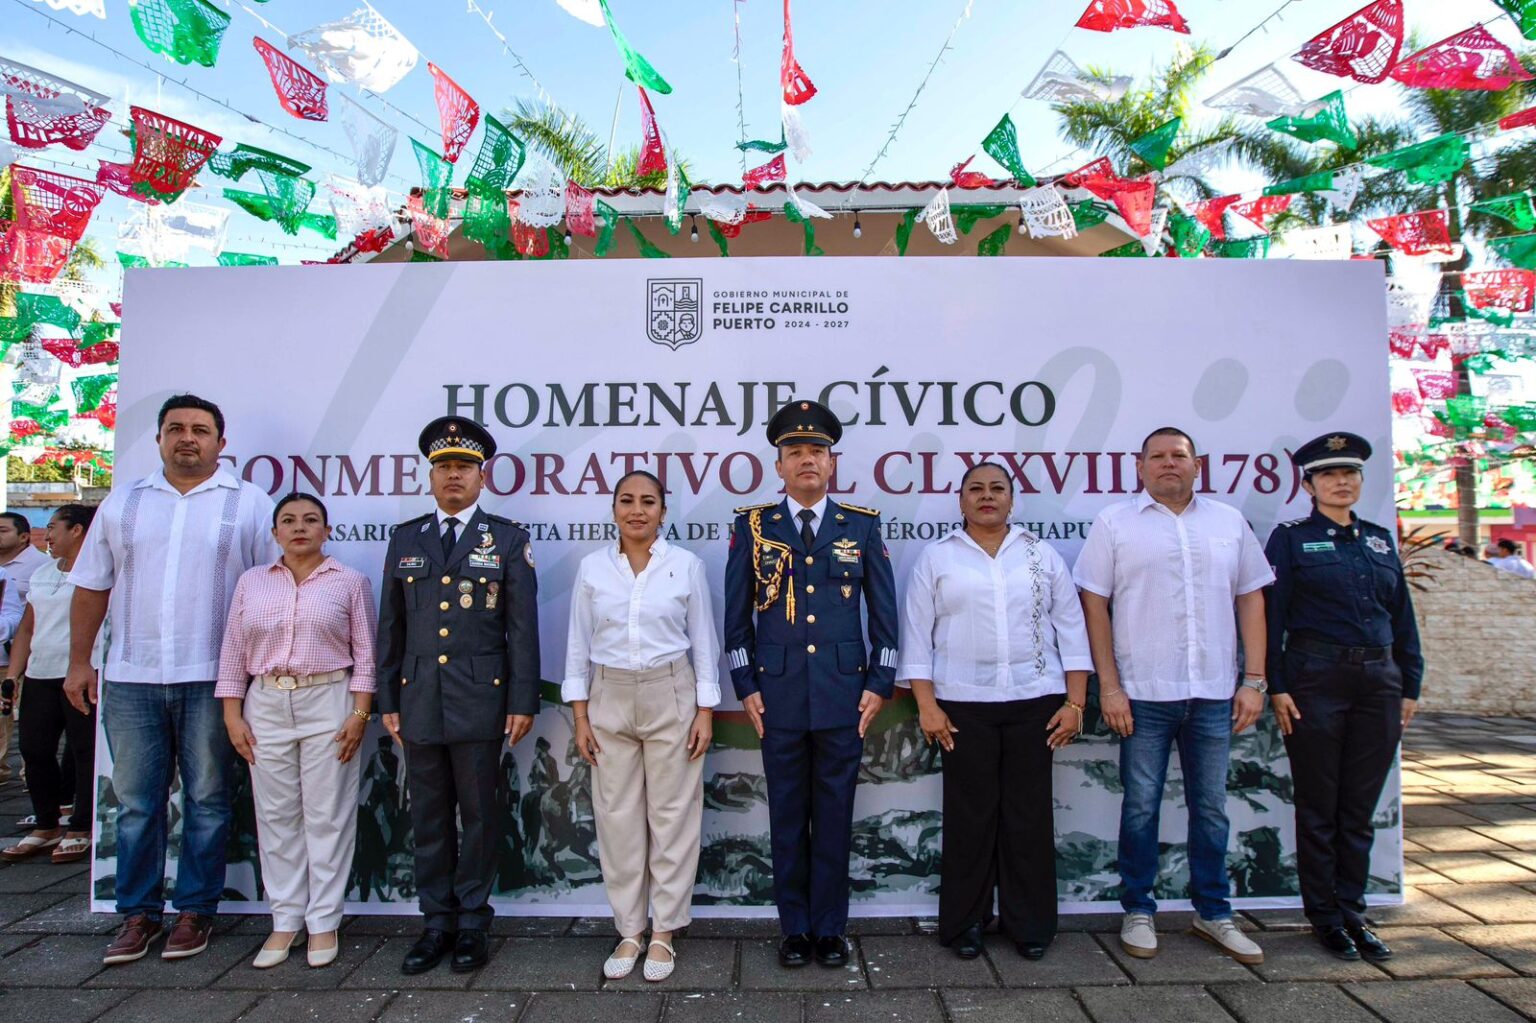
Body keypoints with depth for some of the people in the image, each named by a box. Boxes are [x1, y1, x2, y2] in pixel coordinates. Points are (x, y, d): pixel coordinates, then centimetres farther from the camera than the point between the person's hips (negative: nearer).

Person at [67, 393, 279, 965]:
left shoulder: (248, 504, 1)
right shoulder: (122, 503, 10)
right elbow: (91, 587, 12)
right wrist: (79, 661, 7)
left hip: (211, 679, -2)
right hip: (129, 679, 3)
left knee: (206, 799, 7)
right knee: (136, 801, 9)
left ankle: (196, 910, 19)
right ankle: (138, 913, 22)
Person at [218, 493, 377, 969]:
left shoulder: (350, 582, 3)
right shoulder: (252, 581, 11)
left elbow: (365, 653, 0)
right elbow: (233, 653, 11)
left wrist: (359, 714, -7)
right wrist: (232, 715, 3)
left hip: (328, 704, -3)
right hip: (266, 706, 3)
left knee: (327, 815, 1)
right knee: (276, 815, 7)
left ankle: (323, 922, 12)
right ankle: (285, 920, 19)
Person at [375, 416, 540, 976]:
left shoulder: (507, 539, 1)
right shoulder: (406, 539, 10)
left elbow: (523, 627, -2)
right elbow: (391, 627, 12)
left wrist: (523, 701, -7)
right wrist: (388, 699, 9)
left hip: (480, 699, -3)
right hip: (418, 699, 3)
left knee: (478, 814, 6)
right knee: (428, 816, 11)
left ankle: (472, 923, 21)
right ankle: (437, 922, 24)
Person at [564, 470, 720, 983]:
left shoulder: (686, 565, -2)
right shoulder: (592, 567, 1)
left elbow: (704, 643, 1)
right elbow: (579, 645, 5)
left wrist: (705, 713, -3)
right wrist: (580, 716, 1)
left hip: (670, 696, -1)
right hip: (610, 698, 2)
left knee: (672, 813, 4)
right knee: (617, 816, 7)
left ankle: (663, 932, 19)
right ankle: (628, 931, 22)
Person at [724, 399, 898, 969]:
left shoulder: (863, 527, 5)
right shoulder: (752, 527, 4)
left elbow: (884, 612, 7)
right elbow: (736, 616, 5)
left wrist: (879, 685, 1)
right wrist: (746, 687, 1)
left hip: (844, 696, 0)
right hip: (778, 696, 0)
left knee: (835, 816, 9)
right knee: (787, 817, 9)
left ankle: (830, 929, 24)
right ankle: (795, 928, 25)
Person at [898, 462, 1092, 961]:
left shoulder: (1042, 555, 9)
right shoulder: (936, 557, 4)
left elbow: (1071, 629, 7)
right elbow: (917, 634, 1)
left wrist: (1075, 702, 0)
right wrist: (927, 705, -6)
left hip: (1035, 702, 1)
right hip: (964, 705, -1)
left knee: (1029, 814, 7)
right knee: (969, 815, 5)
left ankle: (1031, 924, 21)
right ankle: (964, 922, 20)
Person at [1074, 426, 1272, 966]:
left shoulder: (1229, 522, 10)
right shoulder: (1114, 523, 1)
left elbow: (1251, 598, 10)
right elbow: (1094, 604, -2)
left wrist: (1254, 679, 3)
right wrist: (1109, 686, -7)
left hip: (1214, 693, 3)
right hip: (1143, 694, -2)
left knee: (1211, 807, 13)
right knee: (1141, 807, 7)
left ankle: (1214, 912, 28)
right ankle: (1138, 911, 22)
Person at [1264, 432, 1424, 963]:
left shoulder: (1380, 539, 13)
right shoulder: (1290, 538, -1)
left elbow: (1402, 616, 14)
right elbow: (1271, 616, -5)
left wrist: (1409, 686, 9)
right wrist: (1277, 687, -11)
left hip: (1379, 680, 4)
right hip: (1316, 679, -4)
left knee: (1361, 807, 10)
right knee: (1319, 807, 5)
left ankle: (1352, 911, 23)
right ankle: (1324, 915, 17)